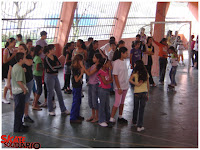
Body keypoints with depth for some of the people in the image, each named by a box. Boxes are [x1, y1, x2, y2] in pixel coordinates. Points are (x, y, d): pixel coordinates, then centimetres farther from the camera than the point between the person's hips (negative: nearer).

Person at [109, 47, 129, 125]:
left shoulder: (124, 61, 7)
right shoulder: (116, 62, -16)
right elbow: (115, 76, -17)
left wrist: (127, 84, 13)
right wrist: (119, 88, -18)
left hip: (125, 85, 7)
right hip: (119, 86, -7)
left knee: (122, 102, 15)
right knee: (117, 102, -7)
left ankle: (120, 117, 26)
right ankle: (111, 119, 0)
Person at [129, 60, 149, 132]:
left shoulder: (135, 73, -5)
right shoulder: (146, 73, 4)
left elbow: (130, 80, -22)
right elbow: (148, 85, 8)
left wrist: (136, 84, -15)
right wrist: (147, 94, 16)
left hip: (137, 93, -1)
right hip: (144, 92, 1)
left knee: (135, 108, 18)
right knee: (142, 109, 4)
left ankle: (134, 121, 37)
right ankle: (139, 126, 4)